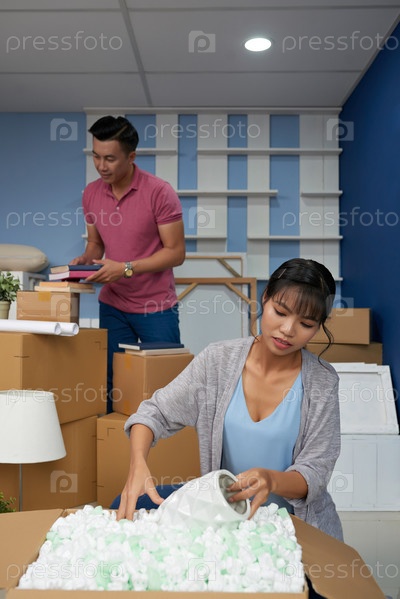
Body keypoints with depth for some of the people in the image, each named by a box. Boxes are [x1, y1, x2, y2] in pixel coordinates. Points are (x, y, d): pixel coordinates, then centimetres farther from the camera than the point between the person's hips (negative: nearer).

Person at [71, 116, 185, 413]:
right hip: (112, 305, 4)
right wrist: (85, 260, -7)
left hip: (156, 307, -4)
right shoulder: (91, 193, 2)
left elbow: (176, 252, -14)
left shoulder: (159, 192, -15)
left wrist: (126, 269, -22)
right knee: (111, 382, 7)